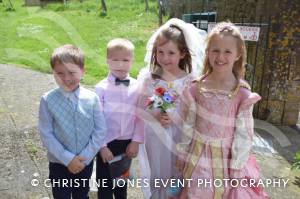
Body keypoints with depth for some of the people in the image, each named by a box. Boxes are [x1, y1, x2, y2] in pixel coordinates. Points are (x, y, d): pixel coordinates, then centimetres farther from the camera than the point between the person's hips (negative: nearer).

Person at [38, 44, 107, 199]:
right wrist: (67, 158, -16)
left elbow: (100, 130, -9)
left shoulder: (92, 98, -13)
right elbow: (46, 134, -13)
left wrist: (85, 157, -13)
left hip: (86, 161, 1)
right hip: (59, 163, -1)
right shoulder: (47, 100, -15)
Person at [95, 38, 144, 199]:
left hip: (127, 143, 2)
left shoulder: (137, 87, -6)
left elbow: (140, 116, -3)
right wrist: (102, 146, -11)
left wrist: (136, 141, -5)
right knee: (105, 182, 12)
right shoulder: (102, 88, -12)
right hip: (107, 143, -2)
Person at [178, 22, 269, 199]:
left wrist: (237, 168, -7)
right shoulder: (196, 88, -6)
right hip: (199, 156, 2)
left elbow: (243, 134, -8)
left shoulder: (242, 94, -12)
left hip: (227, 157, -2)